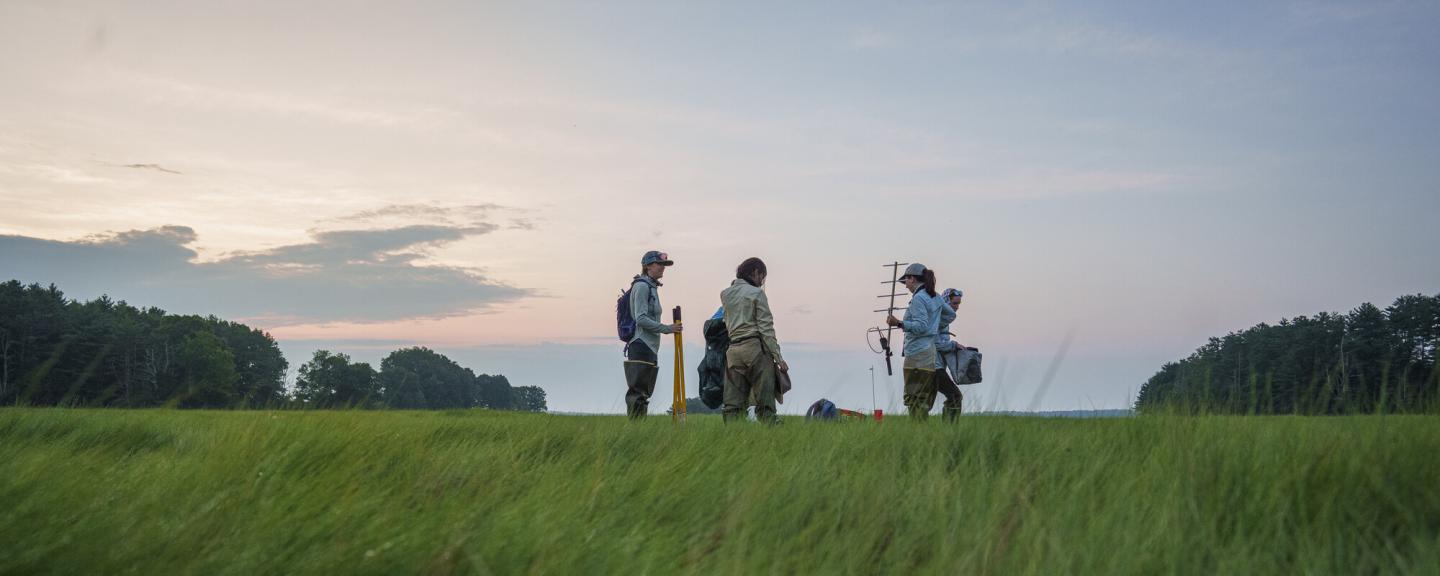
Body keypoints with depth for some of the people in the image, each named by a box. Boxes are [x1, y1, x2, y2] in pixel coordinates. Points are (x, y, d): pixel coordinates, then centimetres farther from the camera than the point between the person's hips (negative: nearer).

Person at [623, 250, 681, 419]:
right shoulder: (642, 286, -9)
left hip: (649, 348, 10)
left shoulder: (652, 286, 20)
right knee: (638, 392, -12)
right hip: (641, 346, -10)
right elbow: (641, 319, -17)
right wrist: (667, 328, -14)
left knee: (644, 392, 9)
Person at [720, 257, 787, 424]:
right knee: (765, 402, -3)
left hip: (733, 350, 5)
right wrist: (778, 356, -6)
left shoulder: (725, 294, 13)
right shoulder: (756, 293, -2)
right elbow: (766, 328, -6)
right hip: (755, 347, -5)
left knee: (733, 403, 3)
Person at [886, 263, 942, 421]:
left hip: (918, 355, -9)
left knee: (914, 399, -8)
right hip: (933, 353, 9)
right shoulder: (936, 297, 15)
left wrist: (899, 323, -25)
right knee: (925, 400, 10)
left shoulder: (918, 298, -11)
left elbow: (921, 326, -19)